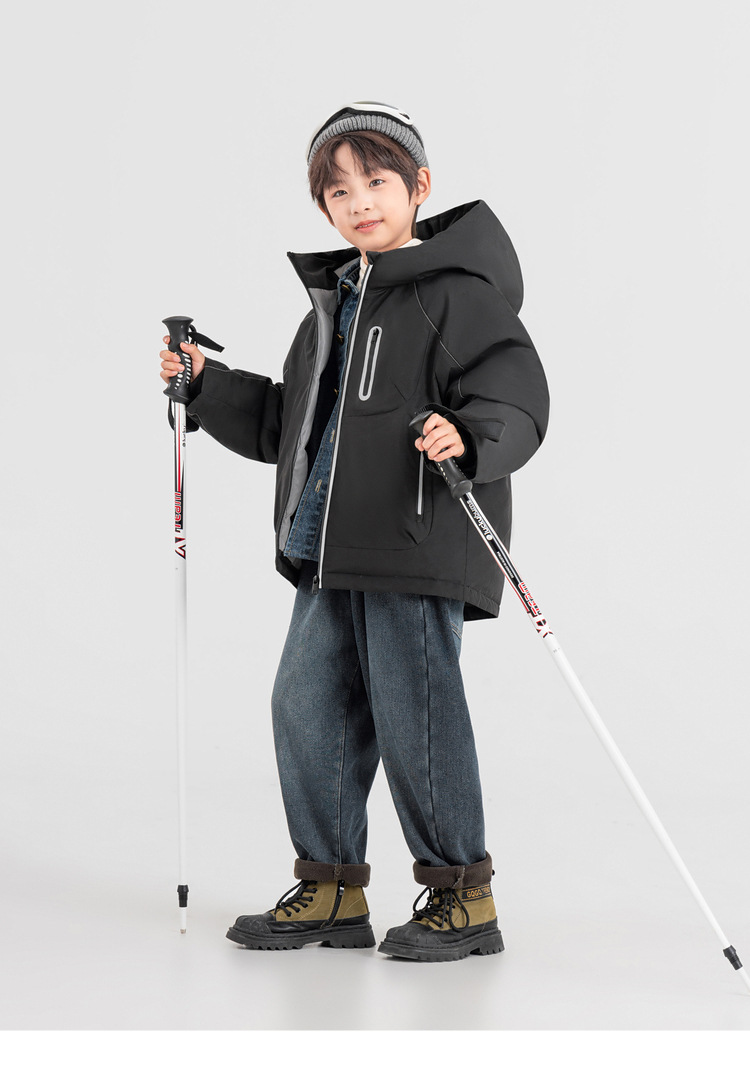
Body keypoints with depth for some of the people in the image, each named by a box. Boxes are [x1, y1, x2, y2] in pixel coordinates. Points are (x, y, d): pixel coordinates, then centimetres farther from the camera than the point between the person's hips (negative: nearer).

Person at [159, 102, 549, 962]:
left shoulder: (457, 294, -8)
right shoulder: (332, 304, 19)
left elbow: (519, 400, -16)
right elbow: (287, 426, 25)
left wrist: (468, 439, -35)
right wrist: (207, 385, 18)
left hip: (421, 546, -8)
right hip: (331, 551, 9)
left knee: (413, 715, -4)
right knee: (307, 706, 10)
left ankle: (461, 893, 12)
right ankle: (331, 887, 23)